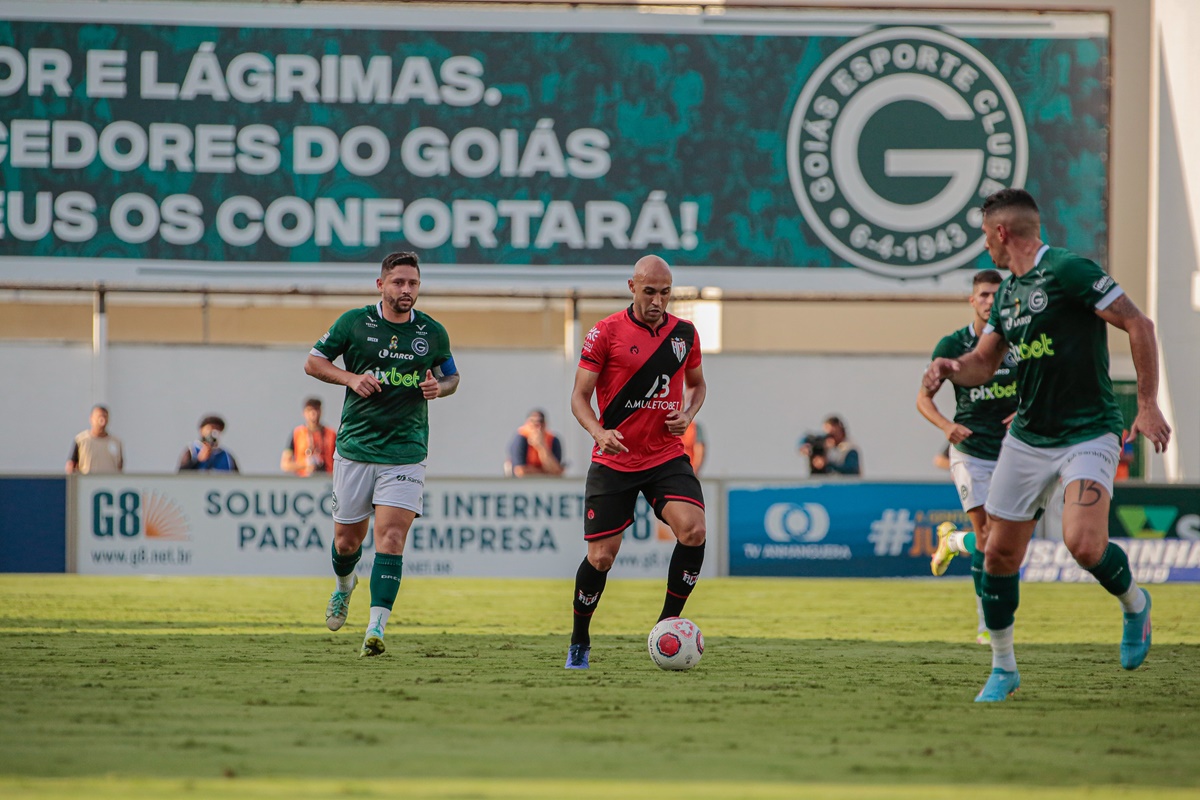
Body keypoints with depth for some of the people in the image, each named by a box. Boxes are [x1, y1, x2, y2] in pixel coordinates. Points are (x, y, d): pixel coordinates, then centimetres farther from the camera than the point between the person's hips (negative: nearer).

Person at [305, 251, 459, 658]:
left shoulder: (433, 332, 3)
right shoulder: (354, 322, -2)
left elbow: (451, 375, 18)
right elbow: (313, 361, 6)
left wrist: (439, 387, -6)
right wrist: (350, 378, -12)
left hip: (405, 452, -1)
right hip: (355, 447, 1)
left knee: (391, 536, -15)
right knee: (347, 539, 10)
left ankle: (375, 629, -20)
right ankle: (344, 586, 46)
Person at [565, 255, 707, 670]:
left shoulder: (684, 333, 4)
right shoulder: (606, 333, -7)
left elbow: (696, 384, 22)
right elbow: (579, 395, -4)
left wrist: (687, 415, 0)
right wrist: (599, 432, -23)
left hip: (667, 455, 2)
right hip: (614, 461, -2)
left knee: (693, 530, -22)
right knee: (601, 557, -1)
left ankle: (669, 622, -4)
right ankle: (579, 642, 23)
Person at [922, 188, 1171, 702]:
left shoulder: (1068, 270, -14)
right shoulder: (1007, 292, 11)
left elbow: (1139, 325, -15)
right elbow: (982, 365, 18)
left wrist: (1148, 405, -17)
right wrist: (949, 367, -6)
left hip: (1088, 434, -8)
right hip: (1027, 439, 8)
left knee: (1083, 544, -25)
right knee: (999, 554, 4)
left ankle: (1133, 603, 7)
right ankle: (1003, 669, 21)